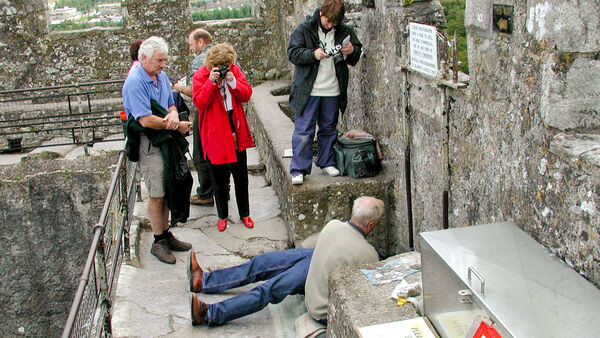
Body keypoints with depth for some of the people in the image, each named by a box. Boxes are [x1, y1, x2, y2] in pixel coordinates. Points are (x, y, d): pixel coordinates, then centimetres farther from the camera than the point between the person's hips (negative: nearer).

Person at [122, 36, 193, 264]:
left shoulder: (162, 76, 10)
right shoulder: (135, 83, -16)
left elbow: (171, 104, 17)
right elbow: (146, 120, -24)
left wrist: (173, 114, -9)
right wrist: (178, 125, -15)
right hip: (148, 144, -8)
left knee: (166, 192, 13)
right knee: (156, 194, -1)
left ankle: (166, 236, 25)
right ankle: (158, 242, 12)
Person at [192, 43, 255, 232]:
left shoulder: (234, 70, 3)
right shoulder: (201, 76, -6)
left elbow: (247, 95, -2)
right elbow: (199, 102, -15)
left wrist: (233, 83, -19)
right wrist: (211, 82, -25)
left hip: (236, 132, 3)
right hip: (215, 134, -3)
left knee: (241, 175, 11)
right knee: (219, 178, 8)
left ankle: (245, 214, 27)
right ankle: (222, 216, 25)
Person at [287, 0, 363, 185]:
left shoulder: (344, 31, 4)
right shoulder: (304, 29, -4)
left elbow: (358, 53, 14)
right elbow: (293, 53, -7)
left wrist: (352, 51, -9)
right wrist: (313, 54, -23)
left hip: (333, 91, 3)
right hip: (308, 91, -3)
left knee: (329, 128, 15)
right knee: (303, 130, -3)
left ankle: (326, 162, 31)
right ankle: (298, 169, 2)